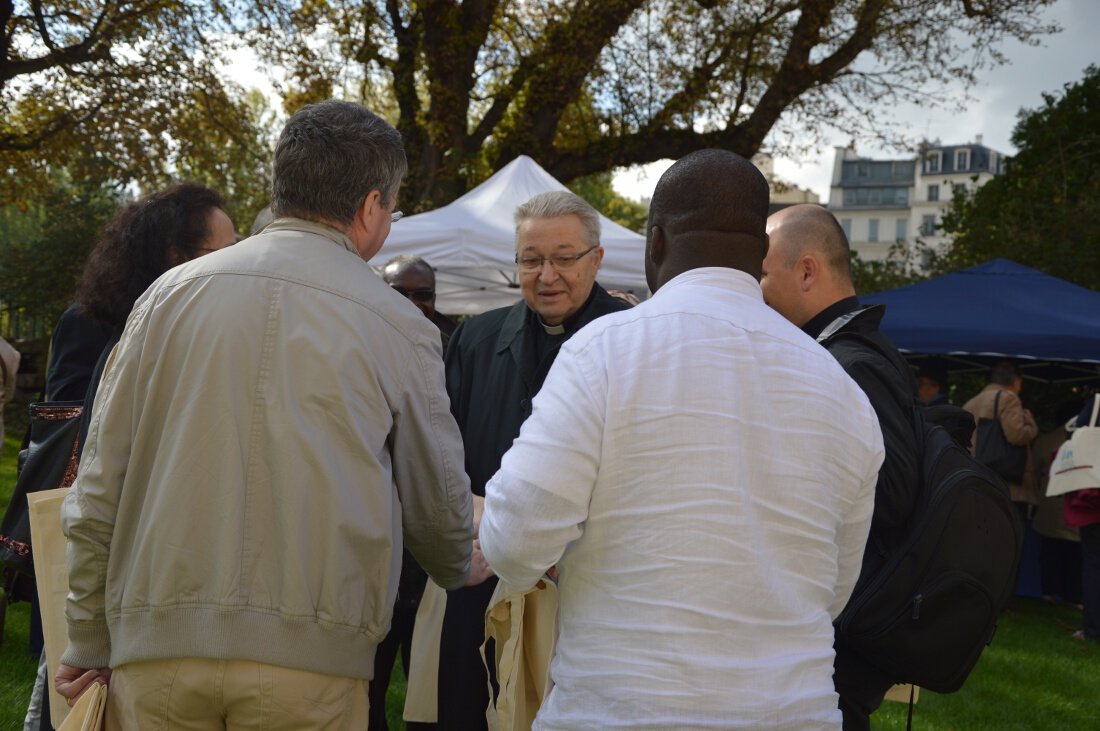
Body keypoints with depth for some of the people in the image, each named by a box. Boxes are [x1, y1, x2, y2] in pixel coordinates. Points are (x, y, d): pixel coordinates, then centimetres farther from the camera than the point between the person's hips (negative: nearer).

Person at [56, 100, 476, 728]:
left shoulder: (171, 293, 5)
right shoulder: (398, 327, 1)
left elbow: (97, 490, 5)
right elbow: (436, 503, 10)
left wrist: (90, 643, 14)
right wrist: (462, 569, 32)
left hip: (157, 641, 2)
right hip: (310, 654, -2)